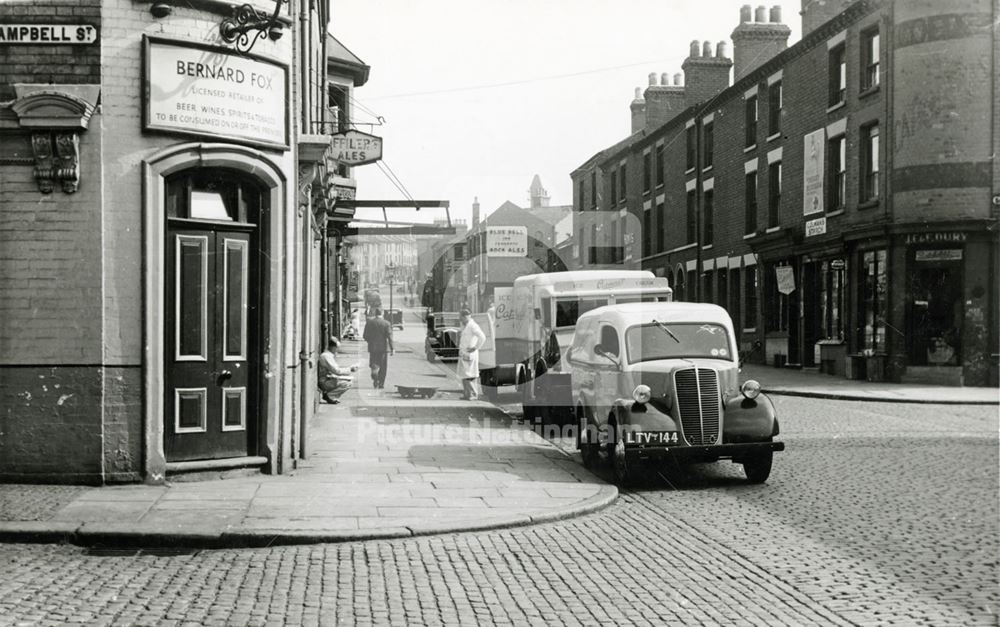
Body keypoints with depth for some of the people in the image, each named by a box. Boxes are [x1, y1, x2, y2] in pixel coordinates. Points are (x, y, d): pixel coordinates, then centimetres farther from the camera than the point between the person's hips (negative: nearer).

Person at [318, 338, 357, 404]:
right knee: (347, 384, -23)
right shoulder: (326, 356, -19)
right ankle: (328, 395, -11)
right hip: (325, 382, -11)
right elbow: (337, 371, -24)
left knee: (351, 379, 10)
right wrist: (350, 369, -16)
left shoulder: (332, 355, 14)